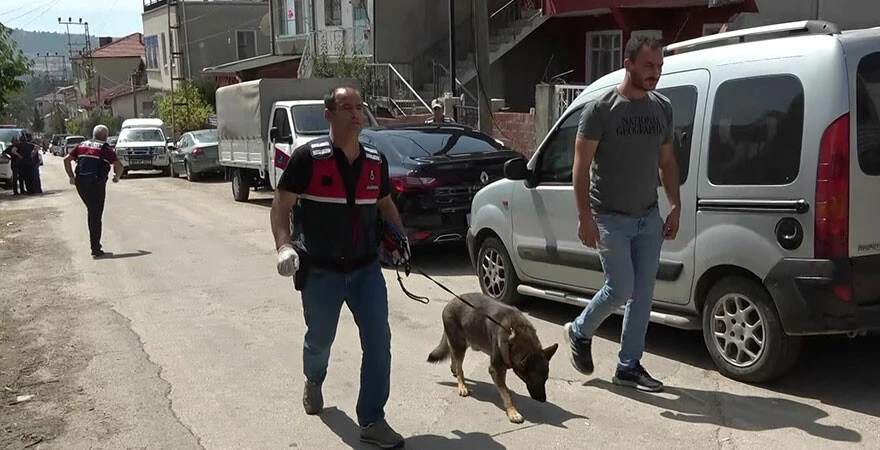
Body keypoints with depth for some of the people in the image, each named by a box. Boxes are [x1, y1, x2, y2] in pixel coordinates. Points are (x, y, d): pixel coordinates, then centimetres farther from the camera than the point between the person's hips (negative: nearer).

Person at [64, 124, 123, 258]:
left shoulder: (82, 145, 14)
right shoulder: (105, 149, -1)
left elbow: (66, 159, 9)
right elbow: (118, 165, -11)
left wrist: (71, 177, 14)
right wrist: (117, 177, 7)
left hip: (80, 183, 5)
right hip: (96, 184, -5)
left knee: (92, 212, 21)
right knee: (95, 216, 1)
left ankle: (94, 244, 22)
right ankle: (96, 249, 3)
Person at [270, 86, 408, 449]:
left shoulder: (376, 161, 2)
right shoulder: (308, 157, -12)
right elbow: (281, 205, -10)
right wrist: (284, 245, -24)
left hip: (366, 269, 3)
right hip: (321, 271, -3)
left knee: (378, 343, -4)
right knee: (320, 339, 17)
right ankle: (313, 383, 51)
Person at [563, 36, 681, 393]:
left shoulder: (663, 108, 7)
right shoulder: (601, 108, -11)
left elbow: (667, 162, 15)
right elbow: (581, 165, -12)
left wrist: (675, 208, 10)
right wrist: (585, 218, -18)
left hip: (649, 218, 6)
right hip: (610, 219, -6)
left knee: (642, 294, 6)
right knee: (621, 290, -5)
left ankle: (629, 367, 18)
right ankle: (579, 332, 23)